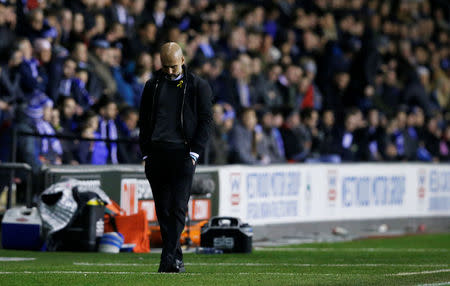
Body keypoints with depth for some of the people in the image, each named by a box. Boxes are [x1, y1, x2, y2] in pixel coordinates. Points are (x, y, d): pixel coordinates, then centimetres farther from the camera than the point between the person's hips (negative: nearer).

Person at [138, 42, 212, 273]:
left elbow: (206, 120, 3)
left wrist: (194, 151, -5)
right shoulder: (152, 86, 15)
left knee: (178, 208, -12)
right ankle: (176, 259, 10)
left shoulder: (198, 86, 6)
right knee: (163, 209, 4)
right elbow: (144, 121, 16)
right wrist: (146, 152, 7)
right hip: (156, 154, 4)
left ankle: (169, 258, -17)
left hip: (182, 153, -3)